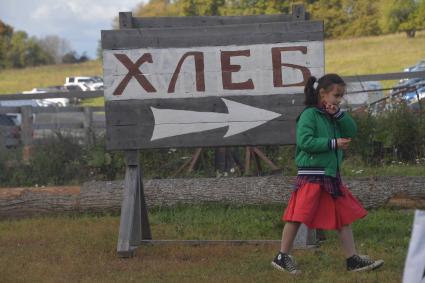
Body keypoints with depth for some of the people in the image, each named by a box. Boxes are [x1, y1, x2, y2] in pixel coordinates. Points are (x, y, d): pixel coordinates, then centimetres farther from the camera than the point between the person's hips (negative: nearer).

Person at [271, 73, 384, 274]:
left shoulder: (333, 117, 15)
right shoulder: (309, 115, -10)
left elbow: (352, 131, 8)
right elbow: (304, 141, -20)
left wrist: (338, 114, -5)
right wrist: (334, 143, -17)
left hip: (332, 176, 9)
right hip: (311, 176, -8)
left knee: (344, 216, 8)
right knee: (298, 216, -5)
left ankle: (353, 260, 11)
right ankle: (282, 257, 4)